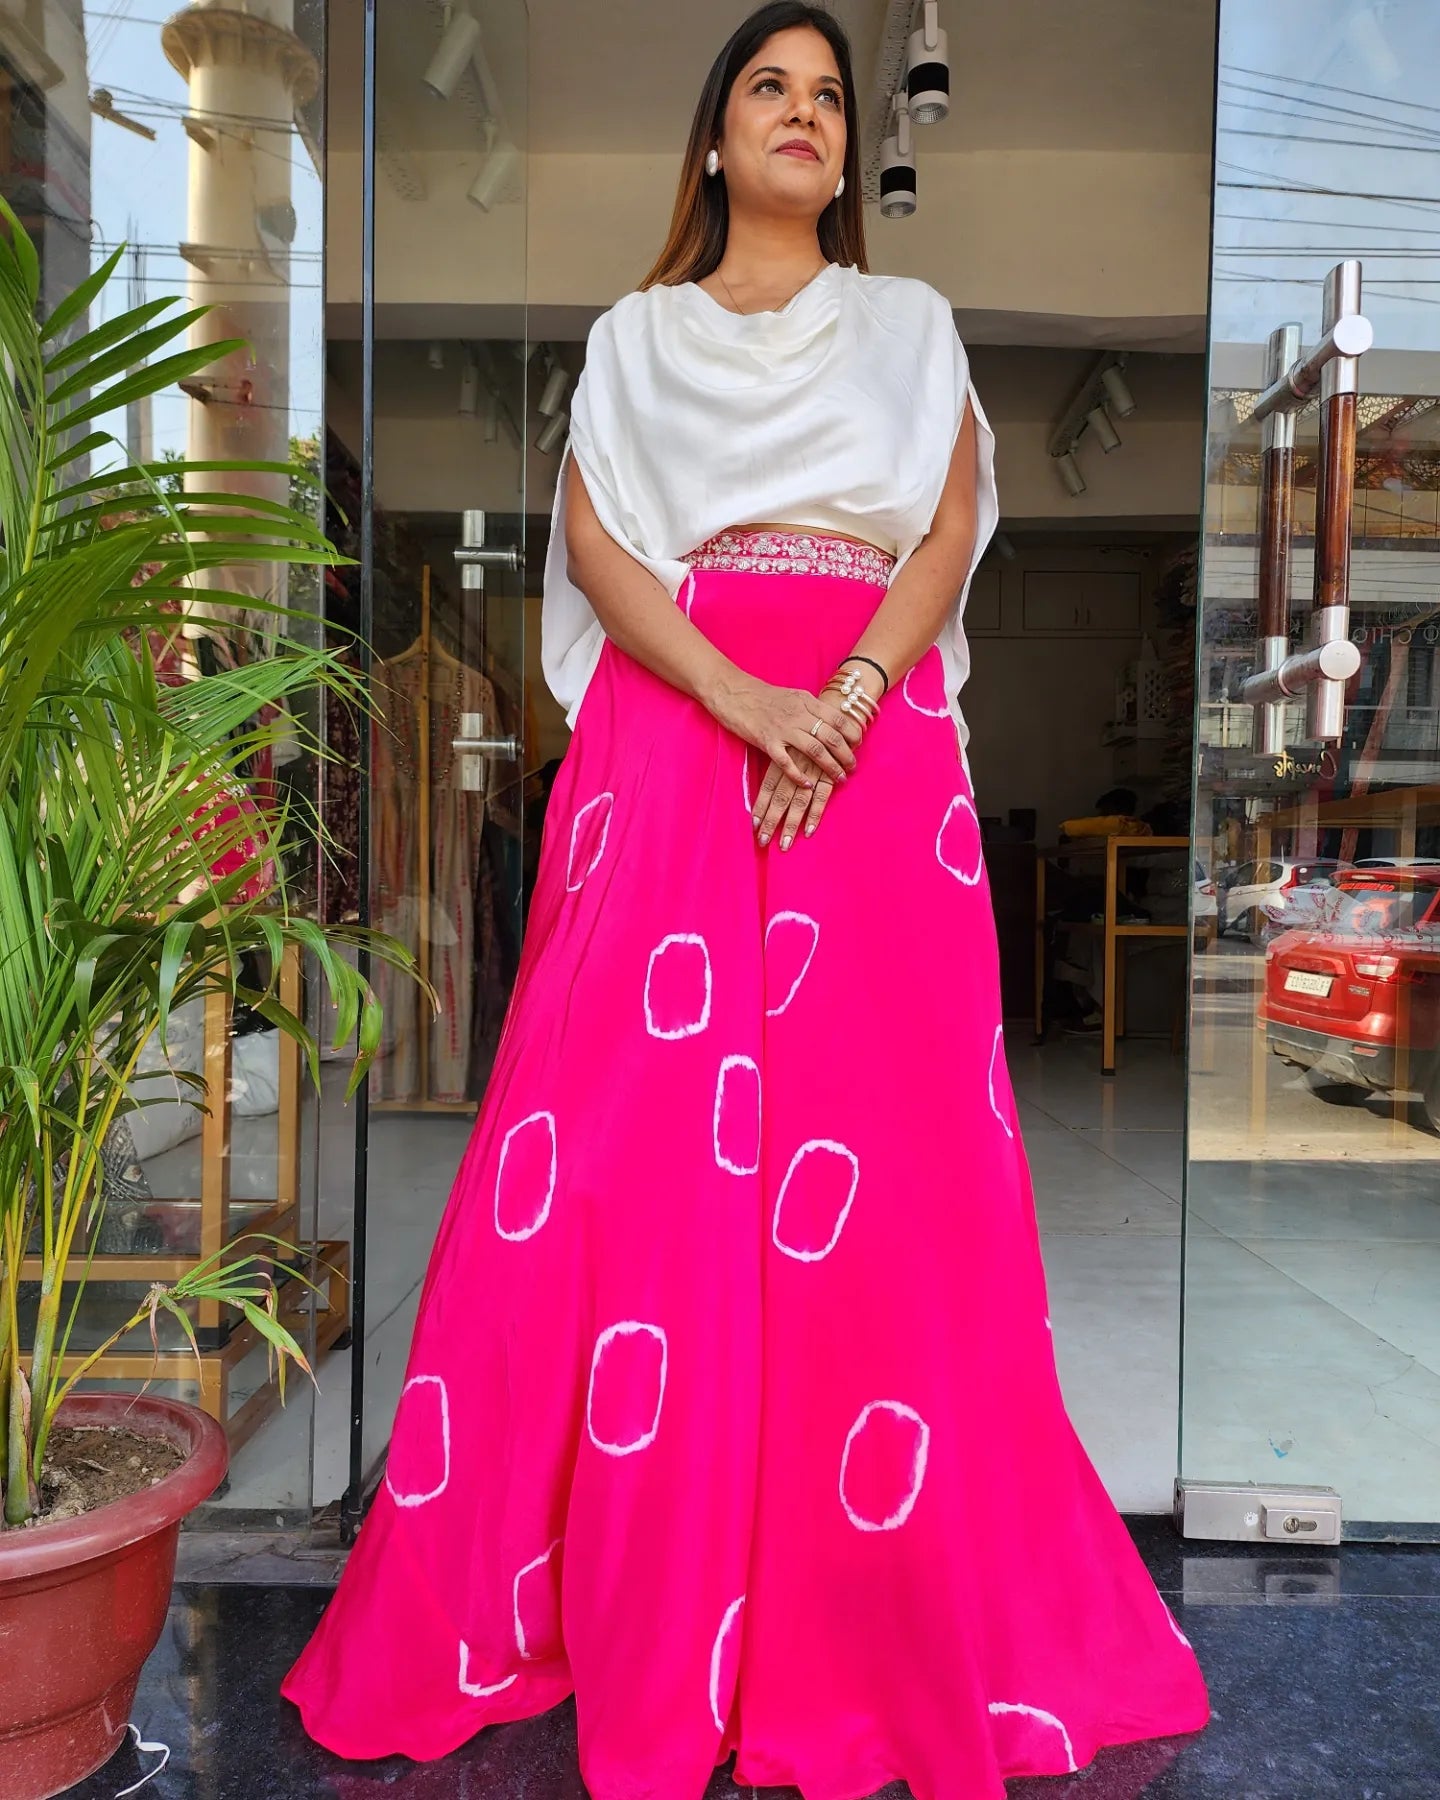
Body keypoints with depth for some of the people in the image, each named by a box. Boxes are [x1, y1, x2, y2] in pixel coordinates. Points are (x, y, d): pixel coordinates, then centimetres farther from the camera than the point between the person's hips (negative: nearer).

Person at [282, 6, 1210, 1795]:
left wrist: (843, 700, -13)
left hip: (873, 746, 1)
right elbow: (591, 536, 2)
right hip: (673, 736, 0)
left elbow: (950, 528, 5)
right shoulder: (635, 334, 18)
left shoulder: (911, 324, 19)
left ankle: (876, 1610, 11)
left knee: (878, 1150, -5)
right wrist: (745, 701, -13)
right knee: (635, 1143, -6)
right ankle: (636, 1585, 10)